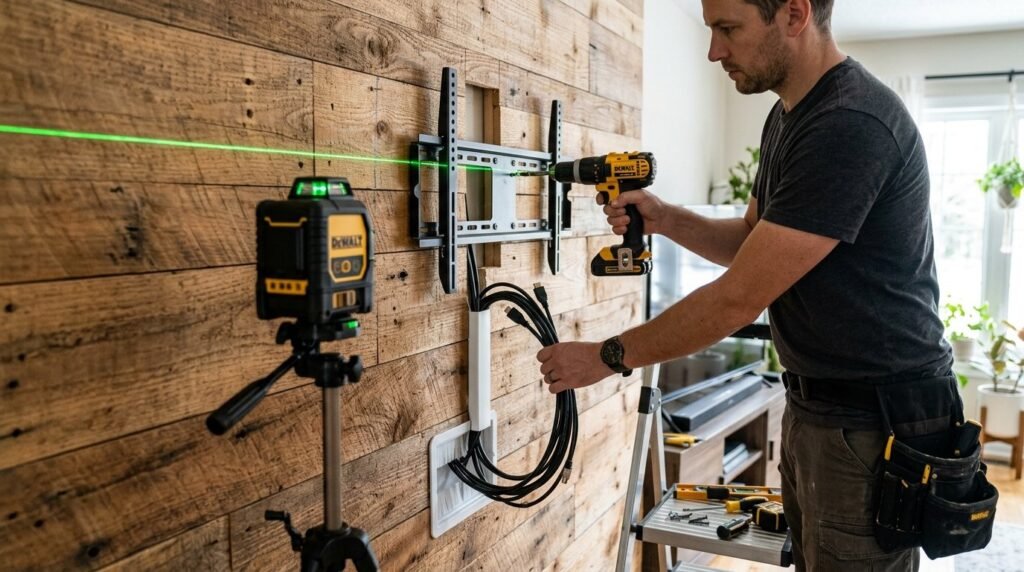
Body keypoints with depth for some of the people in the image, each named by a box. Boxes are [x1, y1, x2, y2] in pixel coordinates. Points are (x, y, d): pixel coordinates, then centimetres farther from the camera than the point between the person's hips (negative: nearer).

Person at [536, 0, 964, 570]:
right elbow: (752, 242, 17)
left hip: (876, 420, -9)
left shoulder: (853, 126, -24)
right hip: (812, 404, 9)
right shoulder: (787, 116, 7)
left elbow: (740, 299, -24)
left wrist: (607, 356, -15)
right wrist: (665, 219, 0)